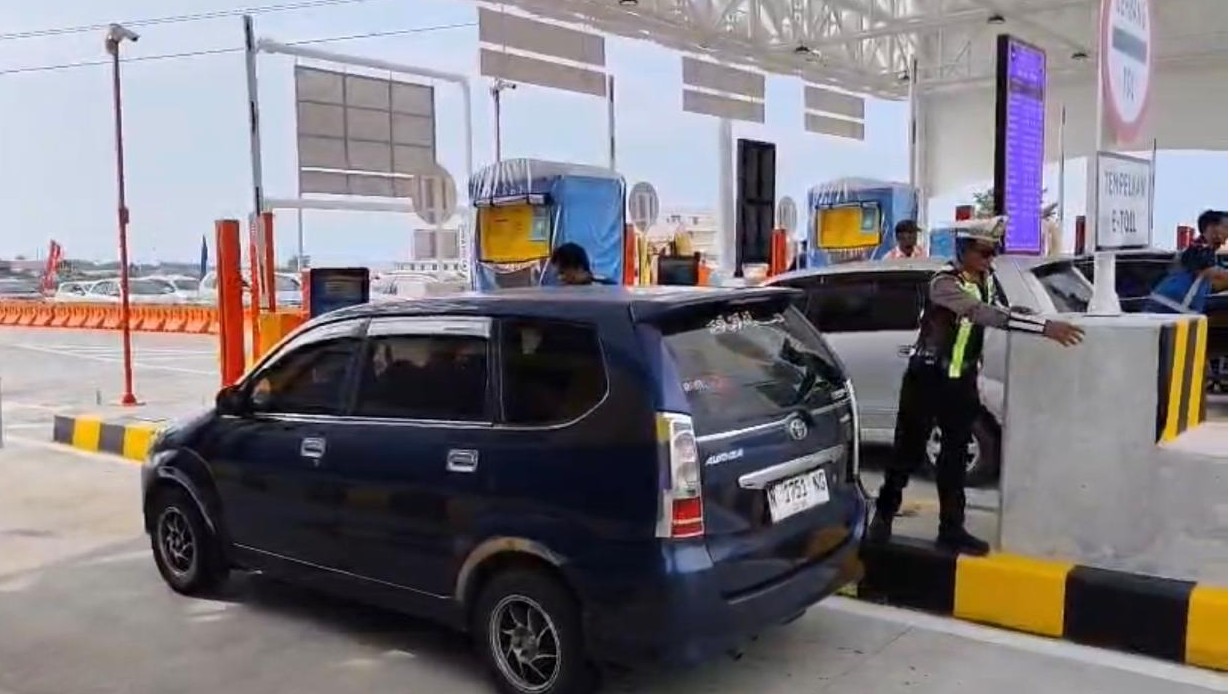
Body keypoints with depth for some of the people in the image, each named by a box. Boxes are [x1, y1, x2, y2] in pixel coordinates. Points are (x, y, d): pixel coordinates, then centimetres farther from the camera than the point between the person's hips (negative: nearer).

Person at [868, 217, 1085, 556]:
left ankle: (952, 529, 16)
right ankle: (884, 515, 19)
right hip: (928, 378, -7)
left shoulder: (986, 278, 4)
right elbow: (985, 314, -37)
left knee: (956, 454, 9)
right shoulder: (944, 282, -23)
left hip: (963, 380, 7)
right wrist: (1044, 327, -43)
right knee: (910, 450, 1)